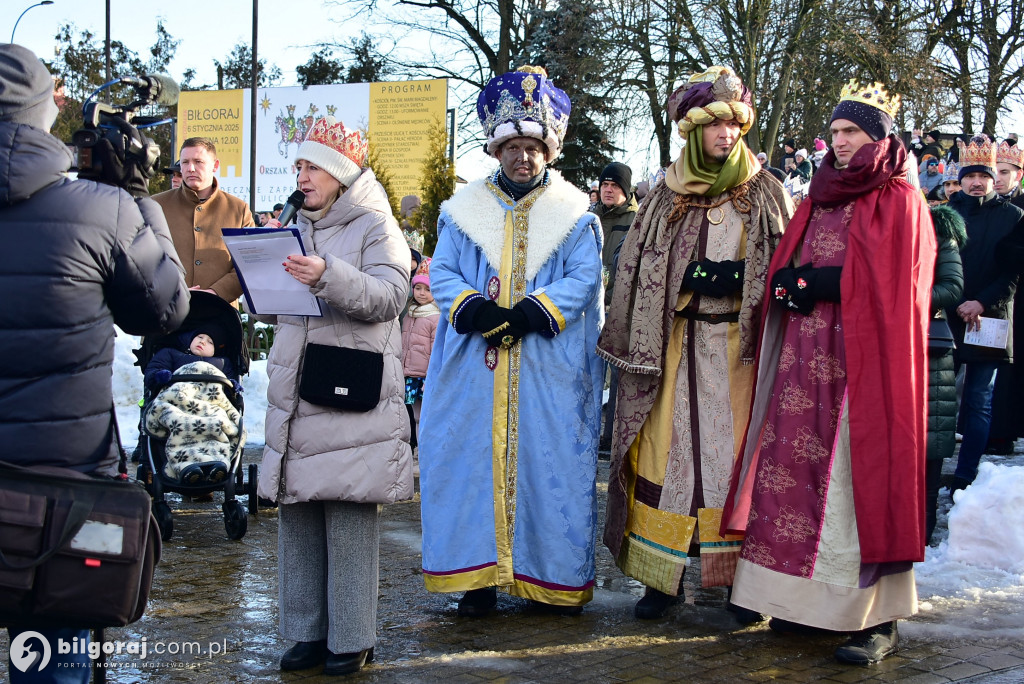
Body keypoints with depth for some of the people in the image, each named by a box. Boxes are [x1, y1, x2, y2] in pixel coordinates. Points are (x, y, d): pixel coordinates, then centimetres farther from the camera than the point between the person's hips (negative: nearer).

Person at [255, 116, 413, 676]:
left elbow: (388, 296, -16)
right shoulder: (298, 228, 20)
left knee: (350, 518, -4)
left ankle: (351, 638, 6)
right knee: (296, 514, 8)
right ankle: (307, 631, 18)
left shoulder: (376, 227, 1)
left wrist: (330, 277, -29)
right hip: (294, 396, 6)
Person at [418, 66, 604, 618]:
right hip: (475, 368, 2)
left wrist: (527, 313, -18)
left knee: (551, 462, 0)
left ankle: (556, 577, 9)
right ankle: (481, 576, 8)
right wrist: (480, 313, -15)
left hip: (551, 372, -1)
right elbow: (442, 275, 4)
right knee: (475, 461, 0)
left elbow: (582, 281, -4)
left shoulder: (575, 214, 7)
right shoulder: (464, 210, 12)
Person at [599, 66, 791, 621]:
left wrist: (733, 276, -11)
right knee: (670, 450, -1)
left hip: (740, 346, -1)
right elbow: (639, 272, 8)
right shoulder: (666, 196, 9)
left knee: (739, 453, -2)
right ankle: (663, 575, 6)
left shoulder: (765, 193, 7)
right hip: (676, 347, 1)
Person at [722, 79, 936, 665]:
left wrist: (820, 282, -11)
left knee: (861, 474, -9)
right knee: (800, 471, 2)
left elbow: (891, 283, -9)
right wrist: (794, 282, -3)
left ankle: (880, 618, -5)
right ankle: (812, 599, 10)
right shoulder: (821, 198, 20)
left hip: (866, 359, -6)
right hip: (808, 359, 6)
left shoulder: (898, 201, 1)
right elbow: (785, 272, 19)